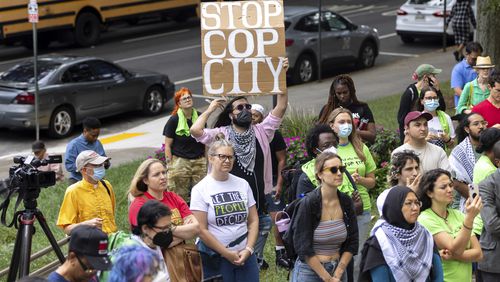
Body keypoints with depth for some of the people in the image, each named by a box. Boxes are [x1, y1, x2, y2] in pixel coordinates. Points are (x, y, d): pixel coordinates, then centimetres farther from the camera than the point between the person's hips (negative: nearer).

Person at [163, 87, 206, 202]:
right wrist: (170, 166, -7)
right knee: (180, 196, -4)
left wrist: (207, 160, 11)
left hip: (199, 161, 3)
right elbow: (168, 145, -2)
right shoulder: (174, 120, -3)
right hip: (180, 161, -3)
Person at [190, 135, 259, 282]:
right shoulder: (200, 189, -6)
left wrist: (248, 249, -5)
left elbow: (253, 220, 7)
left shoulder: (243, 184, 6)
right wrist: (227, 254, -11)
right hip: (214, 257, -3)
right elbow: (202, 230, -10)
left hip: (245, 255, 4)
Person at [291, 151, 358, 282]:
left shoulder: (346, 202, 0)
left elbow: (352, 243, 3)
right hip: (309, 271, -4)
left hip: (339, 270, 4)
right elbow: (303, 248, -14)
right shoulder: (308, 203, -13)